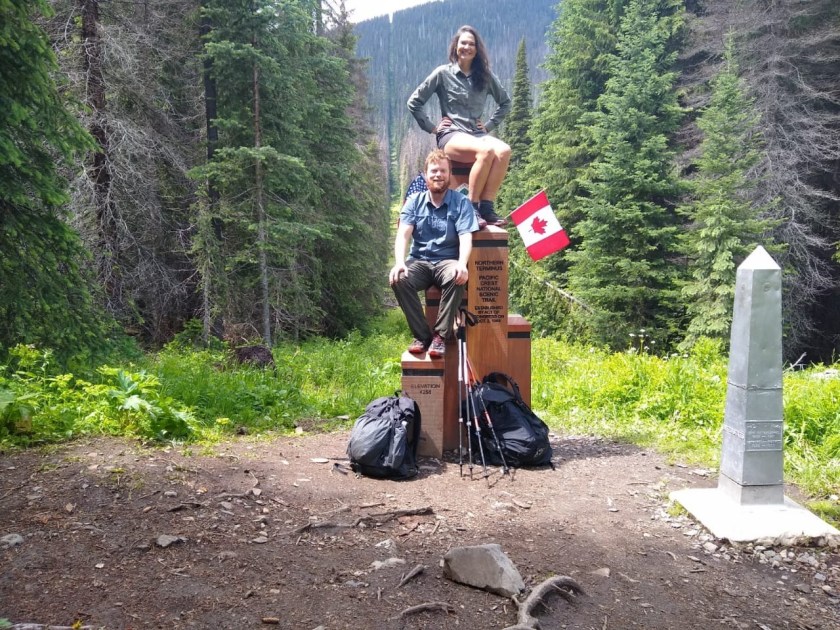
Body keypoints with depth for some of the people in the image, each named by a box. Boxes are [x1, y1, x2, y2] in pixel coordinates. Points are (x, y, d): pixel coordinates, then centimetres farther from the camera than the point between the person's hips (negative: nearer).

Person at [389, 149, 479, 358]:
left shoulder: (461, 202, -1)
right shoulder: (414, 201, 5)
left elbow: (466, 237, -13)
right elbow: (403, 234, -7)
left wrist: (462, 264, -34)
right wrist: (399, 262, -27)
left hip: (447, 262, -2)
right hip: (419, 261, 2)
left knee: (457, 278, -37)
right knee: (398, 279, -30)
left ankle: (440, 335, -22)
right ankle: (421, 334, -16)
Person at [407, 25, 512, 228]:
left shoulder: (485, 76, 13)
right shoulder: (443, 73, 4)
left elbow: (505, 102, 26)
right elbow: (414, 103, 5)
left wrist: (489, 125, 14)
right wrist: (431, 128, 0)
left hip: (477, 134, 4)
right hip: (451, 135, -4)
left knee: (504, 151, -31)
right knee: (486, 150, -37)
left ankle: (486, 206, -29)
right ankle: (472, 206, -27)